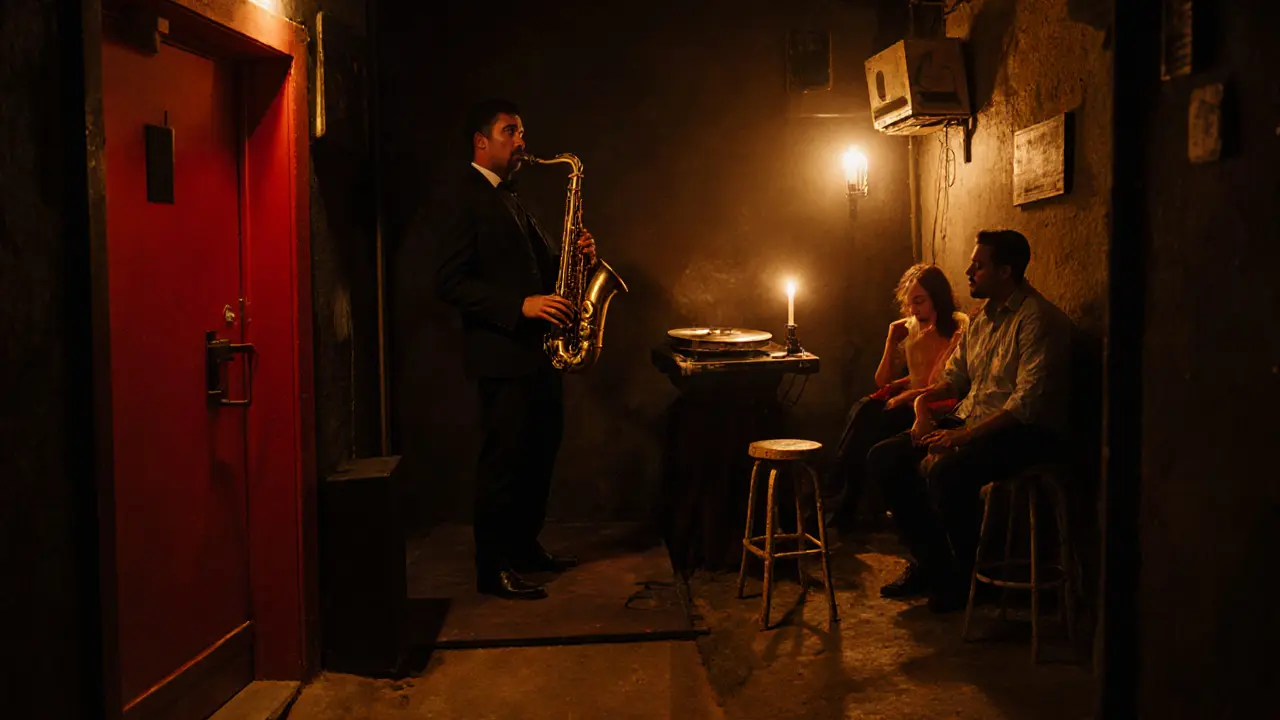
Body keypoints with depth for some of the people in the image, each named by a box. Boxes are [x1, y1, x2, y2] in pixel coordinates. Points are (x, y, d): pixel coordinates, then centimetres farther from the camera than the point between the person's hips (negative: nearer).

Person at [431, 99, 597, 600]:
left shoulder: (510, 200, 21)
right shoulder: (460, 201, -8)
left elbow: (541, 266, 22)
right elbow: (451, 283, -17)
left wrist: (575, 255, 1)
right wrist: (521, 306, -24)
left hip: (538, 350, 9)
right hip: (501, 354, -9)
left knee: (540, 454, 14)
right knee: (503, 460, -4)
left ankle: (525, 546, 28)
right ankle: (493, 568, 6)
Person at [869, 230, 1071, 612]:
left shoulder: (1038, 319, -14)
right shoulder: (982, 318, 15)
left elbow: (1029, 402, -23)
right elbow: (954, 377, 21)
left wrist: (963, 435, -25)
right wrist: (924, 402, -1)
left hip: (1022, 433, -9)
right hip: (970, 421, 9)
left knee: (943, 470, -35)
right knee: (883, 458, -4)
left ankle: (968, 577, -10)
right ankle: (929, 563, 6)